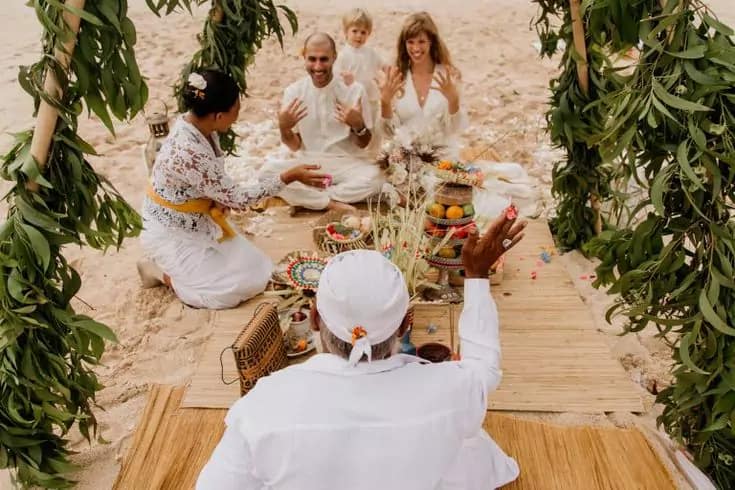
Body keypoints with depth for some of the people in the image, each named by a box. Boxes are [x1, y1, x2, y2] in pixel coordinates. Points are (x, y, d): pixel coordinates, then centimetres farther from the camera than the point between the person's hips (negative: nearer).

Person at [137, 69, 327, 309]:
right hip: (173, 232, -8)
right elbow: (236, 198, -25)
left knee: (257, 273, 3)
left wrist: (220, 202, -13)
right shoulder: (187, 152, -35)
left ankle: (178, 265, 16)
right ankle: (161, 272, 6)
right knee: (233, 289, -10)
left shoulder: (201, 126, -7)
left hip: (199, 221, 8)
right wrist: (289, 177, -23)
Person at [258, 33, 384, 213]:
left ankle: (309, 198, -17)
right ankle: (332, 203, -20)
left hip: (346, 164, -1)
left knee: (374, 177, -33)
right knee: (268, 171, -27)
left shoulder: (354, 90, -6)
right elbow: (295, 146, 2)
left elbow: (363, 144, 1)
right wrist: (284, 128, -19)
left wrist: (359, 125, -21)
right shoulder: (293, 92, -2)